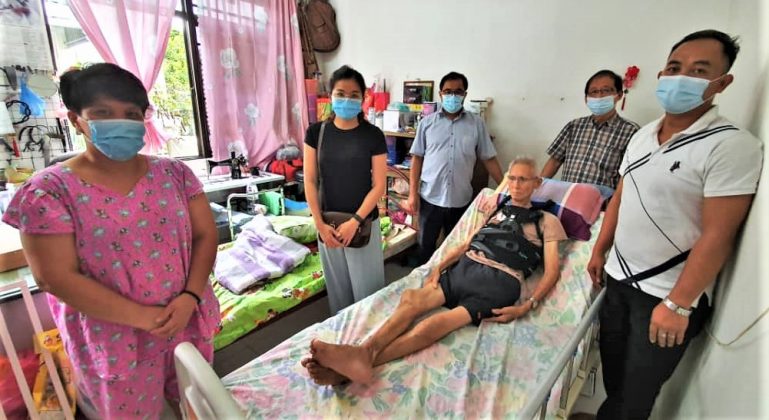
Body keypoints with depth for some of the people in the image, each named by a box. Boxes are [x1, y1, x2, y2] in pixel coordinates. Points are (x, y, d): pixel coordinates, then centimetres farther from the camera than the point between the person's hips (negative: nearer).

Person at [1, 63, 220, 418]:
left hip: (188, 321, 3)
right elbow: (56, 278, -14)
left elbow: (205, 235, -3)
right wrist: (144, 317, -17)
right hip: (112, 341, -2)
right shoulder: (50, 190, -11)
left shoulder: (174, 173, -3)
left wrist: (190, 297, -16)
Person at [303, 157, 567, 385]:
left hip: (499, 281, -4)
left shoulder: (547, 221, 15)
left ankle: (364, 359, -45)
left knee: (434, 325, -30)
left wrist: (527, 306, -9)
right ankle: (364, 353, -44)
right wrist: (440, 266, 6)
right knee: (412, 297, -28)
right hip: (465, 267, 5)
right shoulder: (496, 208, 28)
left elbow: (552, 272, 6)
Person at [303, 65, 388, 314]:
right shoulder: (316, 132, -2)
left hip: (363, 223, -2)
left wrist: (355, 222, -15)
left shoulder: (373, 135, -7)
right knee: (337, 285, 16)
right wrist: (320, 224, -8)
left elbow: (379, 185, -8)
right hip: (328, 223, 2)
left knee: (367, 286, 7)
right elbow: (310, 181, -2)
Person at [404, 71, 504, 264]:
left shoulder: (477, 124, 2)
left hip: (461, 199, 1)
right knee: (425, 246, 11)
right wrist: (413, 193, -3)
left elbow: (489, 159, 4)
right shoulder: (427, 123, 1)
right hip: (430, 197, 0)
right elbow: (417, 158, 3)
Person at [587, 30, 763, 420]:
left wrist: (677, 304, -19)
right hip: (619, 278, 6)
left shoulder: (732, 145, -16)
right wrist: (599, 251, 12)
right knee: (612, 374, 22)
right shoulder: (641, 135, 5)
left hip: (667, 294, -5)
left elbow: (717, 237, -19)